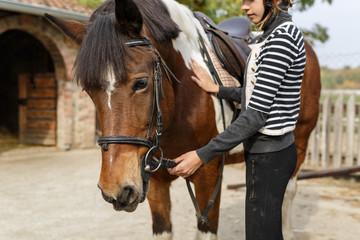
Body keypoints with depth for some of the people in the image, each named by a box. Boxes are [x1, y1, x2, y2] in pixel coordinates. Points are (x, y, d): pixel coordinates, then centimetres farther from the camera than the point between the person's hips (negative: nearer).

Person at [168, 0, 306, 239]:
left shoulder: (282, 37, -21)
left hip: (268, 156, -10)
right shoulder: (279, 33, 10)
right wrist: (217, 89, 10)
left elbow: (256, 115, -25)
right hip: (275, 148, 10)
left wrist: (202, 155, -22)